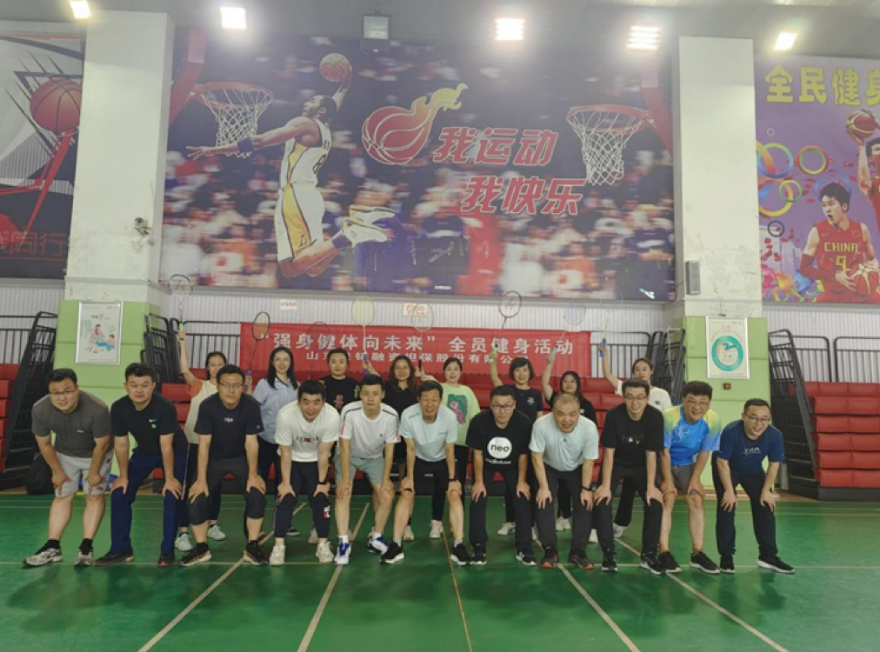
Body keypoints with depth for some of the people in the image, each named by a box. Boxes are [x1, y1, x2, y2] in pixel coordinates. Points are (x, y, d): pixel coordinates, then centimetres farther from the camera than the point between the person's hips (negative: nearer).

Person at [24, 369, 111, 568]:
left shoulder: (97, 409, -41)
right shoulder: (40, 409, -30)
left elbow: (101, 445, -25)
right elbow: (44, 444, -11)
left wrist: (93, 472, -12)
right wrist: (57, 471, -1)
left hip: (95, 455, -3)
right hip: (64, 454, 3)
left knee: (94, 496, -4)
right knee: (62, 497, 7)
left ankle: (86, 548, 0)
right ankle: (52, 547, 12)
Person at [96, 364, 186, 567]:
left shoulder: (165, 407, -34)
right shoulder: (119, 408, -22)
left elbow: (166, 446, -29)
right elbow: (121, 444, -10)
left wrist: (169, 478, -23)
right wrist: (123, 476, -4)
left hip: (174, 452, -4)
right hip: (144, 452, 5)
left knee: (171, 497, -16)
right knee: (119, 494, -2)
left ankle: (167, 551, -3)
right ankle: (120, 550, 11)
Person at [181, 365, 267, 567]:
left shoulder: (251, 406, -25)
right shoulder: (207, 406, -24)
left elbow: (251, 442, -17)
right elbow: (204, 444, -19)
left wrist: (253, 474, -18)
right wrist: (201, 479, -20)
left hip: (241, 458, 0)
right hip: (214, 458, 1)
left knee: (257, 496, -17)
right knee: (196, 499, -12)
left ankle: (252, 547, -1)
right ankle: (201, 548, 9)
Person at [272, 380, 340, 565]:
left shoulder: (332, 416, -34)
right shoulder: (285, 415, -35)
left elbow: (323, 453, -19)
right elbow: (285, 452, -20)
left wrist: (322, 481, -12)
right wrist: (286, 482, -15)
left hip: (316, 461, 1)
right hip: (292, 460, 0)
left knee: (321, 499, -5)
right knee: (286, 498, -8)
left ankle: (323, 545, 9)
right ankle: (279, 546, 3)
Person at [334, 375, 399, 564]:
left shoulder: (391, 416, -27)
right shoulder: (349, 412, -33)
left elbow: (389, 450, -15)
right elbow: (344, 447, -25)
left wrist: (386, 479, -14)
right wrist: (345, 478, -24)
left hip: (374, 457, 2)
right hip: (349, 455, -2)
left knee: (387, 495, -8)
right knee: (343, 492, -20)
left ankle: (376, 537, 12)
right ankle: (343, 542, -12)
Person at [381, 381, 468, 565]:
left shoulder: (450, 417, -32)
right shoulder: (407, 416, -32)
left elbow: (449, 450, -16)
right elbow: (411, 449, -16)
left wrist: (452, 479, -13)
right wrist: (409, 477, -11)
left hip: (442, 461, 0)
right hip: (418, 459, 0)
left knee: (454, 495, -14)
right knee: (406, 494, -12)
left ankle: (458, 546, -5)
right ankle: (396, 545, -3)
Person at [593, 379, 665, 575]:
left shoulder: (655, 417, -24)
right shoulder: (613, 415, -27)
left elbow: (651, 454, -17)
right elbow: (609, 452, -22)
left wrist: (651, 486, -19)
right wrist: (605, 485, -24)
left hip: (642, 466, 1)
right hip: (616, 464, -1)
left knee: (655, 502, -15)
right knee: (601, 499, -19)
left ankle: (649, 554, 3)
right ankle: (609, 552, -4)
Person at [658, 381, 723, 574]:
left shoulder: (713, 420, -22)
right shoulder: (669, 417, -34)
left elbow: (704, 452, -9)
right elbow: (664, 451, -23)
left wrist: (695, 479, -8)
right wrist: (667, 480, -18)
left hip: (687, 464, 4)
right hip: (663, 463, -4)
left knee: (696, 500, -4)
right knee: (667, 499, -16)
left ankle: (697, 553, 7)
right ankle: (664, 552, -10)